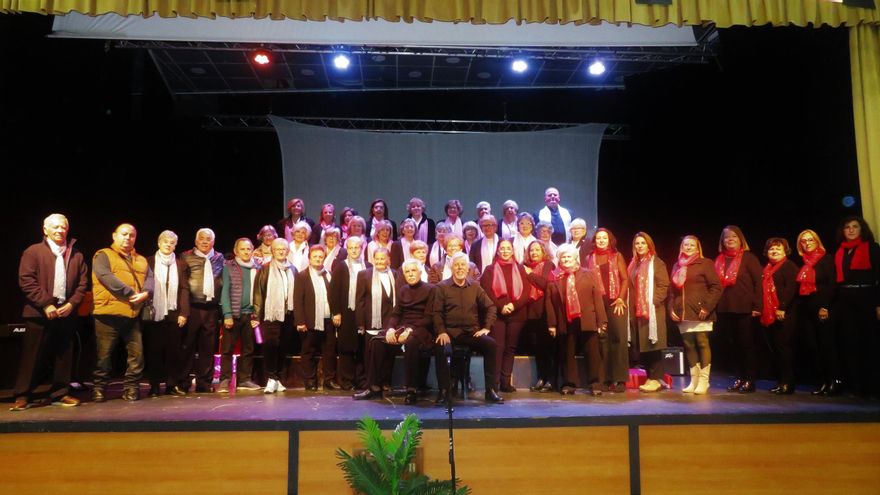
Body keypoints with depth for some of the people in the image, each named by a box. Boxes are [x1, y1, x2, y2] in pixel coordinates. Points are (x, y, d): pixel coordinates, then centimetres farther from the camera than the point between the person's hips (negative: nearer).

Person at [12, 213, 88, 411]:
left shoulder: (76, 255, 12)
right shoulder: (33, 251, 3)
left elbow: (82, 283, 9)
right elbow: (26, 280, -6)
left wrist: (71, 304, -6)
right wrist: (45, 304, -13)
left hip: (67, 313, 3)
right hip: (39, 313, -3)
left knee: (63, 356, 7)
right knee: (33, 356, -1)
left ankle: (60, 393, 15)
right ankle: (22, 395, 8)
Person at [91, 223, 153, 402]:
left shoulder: (141, 260, 21)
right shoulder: (103, 255, 3)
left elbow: (150, 279, 10)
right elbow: (105, 277, -13)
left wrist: (145, 293, -13)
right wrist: (130, 293, -16)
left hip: (134, 314, 5)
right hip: (109, 313, -5)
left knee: (136, 353, 3)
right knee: (104, 353, 1)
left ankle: (130, 387, 13)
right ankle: (98, 388, 14)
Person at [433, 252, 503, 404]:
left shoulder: (475, 286, 13)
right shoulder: (442, 287, 5)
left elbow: (490, 307, 14)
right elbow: (437, 312, 0)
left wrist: (486, 327, 1)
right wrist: (441, 332, -15)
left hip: (472, 331, 2)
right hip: (451, 331, -2)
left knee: (491, 345, -25)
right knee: (440, 348, -35)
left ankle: (490, 390, -14)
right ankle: (444, 390, -18)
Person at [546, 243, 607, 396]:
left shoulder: (588, 275, 6)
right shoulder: (553, 278, 5)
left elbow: (597, 298, 3)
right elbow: (549, 302, 4)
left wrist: (601, 321, -3)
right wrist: (552, 323, -1)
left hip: (587, 321, -1)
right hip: (565, 323, 1)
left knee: (592, 354, 2)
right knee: (567, 354, 8)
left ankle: (595, 384, 11)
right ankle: (569, 384, 18)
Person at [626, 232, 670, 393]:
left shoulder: (656, 263, -3)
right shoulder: (634, 264, 16)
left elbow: (664, 285, -9)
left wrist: (653, 302, -18)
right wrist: (632, 309, 9)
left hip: (653, 310, -6)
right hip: (638, 311, 7)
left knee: (653, 344, -7)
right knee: (642, 345, 7)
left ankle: (656, 379, -1)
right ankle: (650, 377, 14)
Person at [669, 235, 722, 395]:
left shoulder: (705, 263, 2)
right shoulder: (677, 266, 17)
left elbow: (716, 287, -4)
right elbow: (673, 290, 19)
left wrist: (707, 307, -12)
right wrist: (672, 309, 7)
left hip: (700, 313, -5)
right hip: (682, 314, 5)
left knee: (702, 343, -5)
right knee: (689, 345, 6)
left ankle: (704, 381, 0)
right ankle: (694, 380, 13)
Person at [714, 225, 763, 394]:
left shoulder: (748, 258, -3)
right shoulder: (720, 260, 12)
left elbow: (758, 282, -7)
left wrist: (756, 306, -13)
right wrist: (716, 306, 8)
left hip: (745, 309, -5)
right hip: (726, 309, 5)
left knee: (747, 344, 2)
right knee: (735, 345, 9)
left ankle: (750, 380, 9)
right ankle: (740, 378, 17)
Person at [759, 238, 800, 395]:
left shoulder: (789, 266, -5)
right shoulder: (767, 269, 18)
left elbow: (791, 288, -16)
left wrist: (782, 308, -22)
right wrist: (762, 310, 11)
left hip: (785, 314, -8)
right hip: (770, 315, 8)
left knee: (783, 345, -8)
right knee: (777, 346, 10)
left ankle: (788, 383, -2)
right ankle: (782, 381, 17)